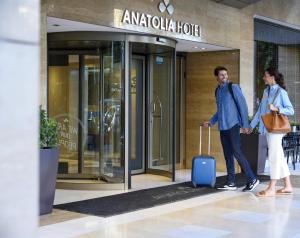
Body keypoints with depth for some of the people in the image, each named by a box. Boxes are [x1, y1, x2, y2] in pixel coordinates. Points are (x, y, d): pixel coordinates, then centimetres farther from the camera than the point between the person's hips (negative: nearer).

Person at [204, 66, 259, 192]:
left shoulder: (233, 87, -4)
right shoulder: (217, 91, 16)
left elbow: (242, 105, -7)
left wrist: (245, 124, -12)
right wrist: (211, 121, 19)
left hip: (233, 125, -7)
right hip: (222, 127, 7)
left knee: (237, 152, -10)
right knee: (228, 155, 6)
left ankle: (252, 179, -3)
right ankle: (231, 183, 11)